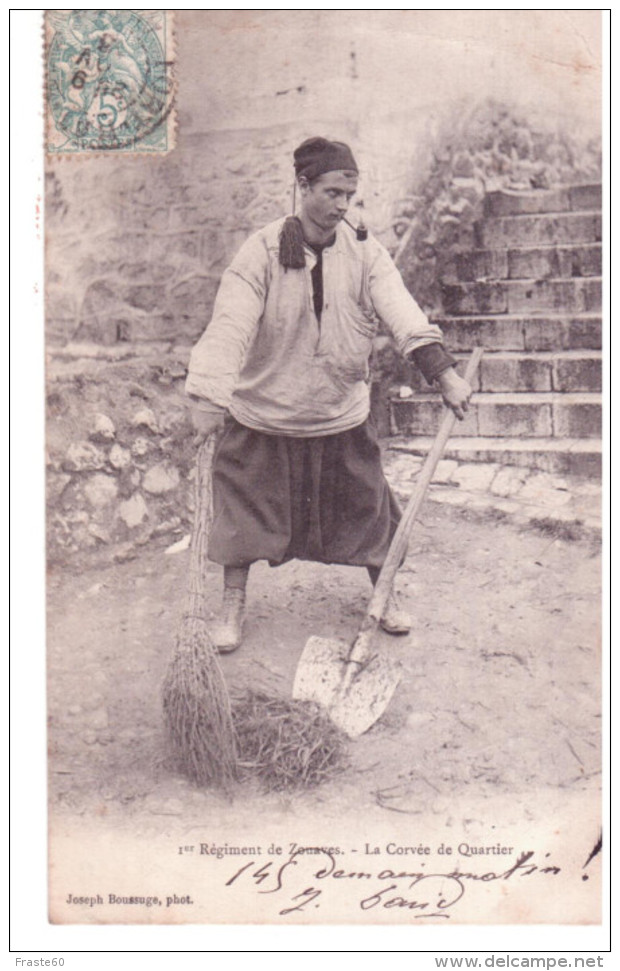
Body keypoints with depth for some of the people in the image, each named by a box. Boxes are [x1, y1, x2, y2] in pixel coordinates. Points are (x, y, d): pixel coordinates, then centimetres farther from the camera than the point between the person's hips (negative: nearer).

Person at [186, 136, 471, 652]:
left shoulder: (365, 251, -4)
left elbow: (402, 311, -15)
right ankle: (233, 606, 28)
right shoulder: (263, 250, -12)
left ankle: (384, 593, 36)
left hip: (343, 413, 2)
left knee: (365, 503, 12)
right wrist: (209, 395, -32)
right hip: (264, 411, -2)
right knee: (245, 508, 8)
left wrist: (445, 372, -28)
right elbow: (231, 324, -21)